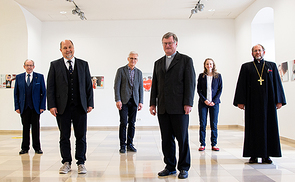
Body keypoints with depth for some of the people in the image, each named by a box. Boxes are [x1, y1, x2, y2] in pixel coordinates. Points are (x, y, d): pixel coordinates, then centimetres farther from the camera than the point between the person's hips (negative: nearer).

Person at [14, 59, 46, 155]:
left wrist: (42, 106, -6)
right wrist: (17, 107, 0)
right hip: (24, 107, 2)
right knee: (25, 128, 7)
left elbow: (43, 92, 1)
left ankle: (37, 148, 15)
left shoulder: (39, 77, 2)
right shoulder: (19, 77, 8)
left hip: (35, 107, -1)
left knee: (36, 128, 5)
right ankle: (25, 148, 17)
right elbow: (16, 93, 8)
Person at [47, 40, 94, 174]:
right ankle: (66, 163, 21)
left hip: (80, 107, 1)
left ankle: (81, 163, 16)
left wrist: (90, 103, 1)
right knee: (64, 137, 8)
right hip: (62, 107, 0)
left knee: (81, 136, 4)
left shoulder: (83, 64, 10)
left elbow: (89, 85, 9)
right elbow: (50, 87, 3)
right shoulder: (55, 65, 6)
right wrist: (52, 105, -6)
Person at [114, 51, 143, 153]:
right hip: (123, 101, -3)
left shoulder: (139, 72, 13)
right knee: (123, 123, -5)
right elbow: (117, 86, -2)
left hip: (134, 101, 3)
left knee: (132, 124, 5)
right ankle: (122, 145, 5)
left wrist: (141, 102, 5)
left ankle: (130, 144, 15)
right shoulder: (121, 70, 3)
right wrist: (117, 100, -11)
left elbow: (141, 88, 12)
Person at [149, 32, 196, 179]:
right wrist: (152, 103, 10)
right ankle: (170, 167, 21)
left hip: (179, 107, -4)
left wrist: (188, 103, -11)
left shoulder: (186, 60, 4)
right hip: (162, 108, 5)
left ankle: (184, 168, 16)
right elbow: (154, 84, 17)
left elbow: (190, 83, -3)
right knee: (166, 139, 9)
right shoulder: (158, 63, 18)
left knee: (182, 139, 2)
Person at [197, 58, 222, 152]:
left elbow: (220, 89, 4)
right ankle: (202, 144, 8)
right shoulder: (201, 76, 5)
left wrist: (214, 101, -7)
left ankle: (214, 144, 11)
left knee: (214, 124, 2)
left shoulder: (218, 76, 6)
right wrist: (204, 100, -9)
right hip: (203, 103, 0)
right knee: (202, 124, 0)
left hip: (214, 103, 0)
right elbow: (198, 89, 3)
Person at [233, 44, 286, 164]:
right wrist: (240, 101, -5)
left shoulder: (272, 66, 12)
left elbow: (277, 84, 9)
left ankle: (266, 155, 12)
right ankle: (253, 155, 8)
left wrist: (279, 100, 2)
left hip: (268, 102, 1)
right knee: (253, 128, 1)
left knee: (268, 127, 3)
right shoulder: (246, 67, 8)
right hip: (252, 102, -1)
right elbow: (241, 85, 3)